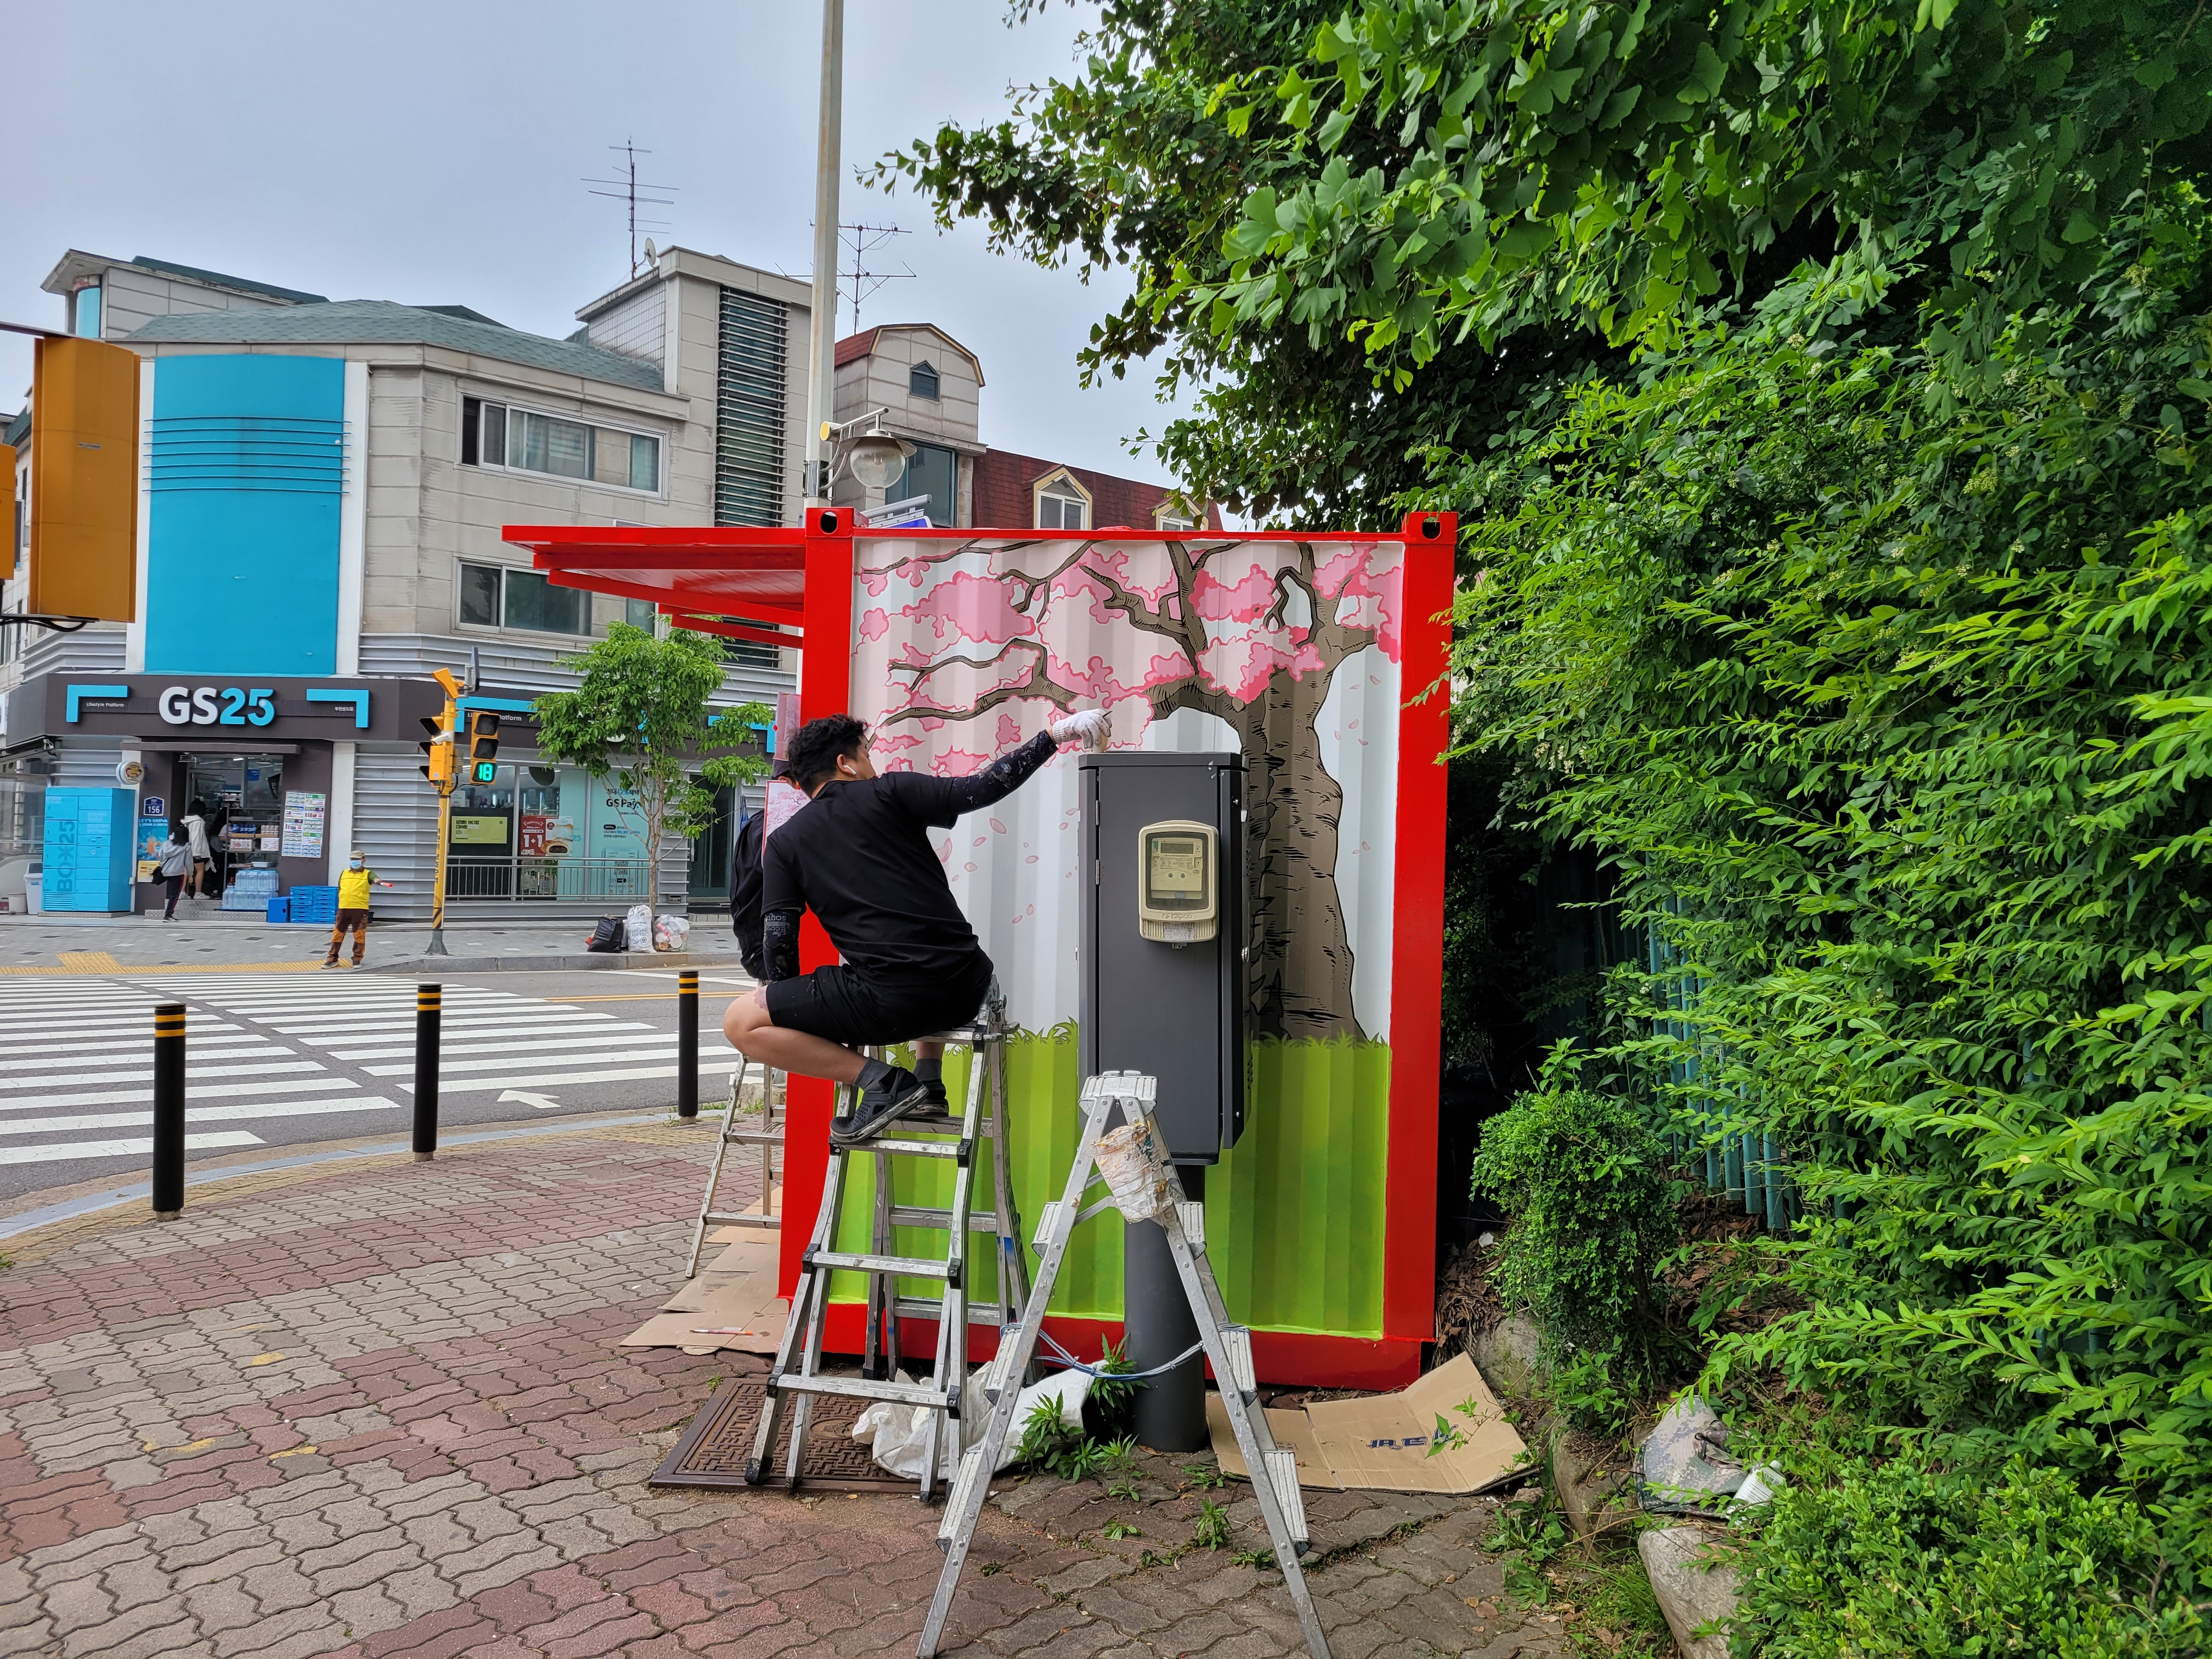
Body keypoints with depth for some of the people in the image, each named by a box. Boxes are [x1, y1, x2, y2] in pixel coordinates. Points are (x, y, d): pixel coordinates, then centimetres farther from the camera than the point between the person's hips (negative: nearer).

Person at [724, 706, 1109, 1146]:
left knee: (741, 1021, 10)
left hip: (889, 1002, -3)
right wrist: (1055, 734, 7)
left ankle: (880, 1080, -3)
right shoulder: (889, 793, 7)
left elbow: (778, 941, 5)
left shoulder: (784, 843, 9)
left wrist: (795, 1011, 21)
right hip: (968, 990, 4)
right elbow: (982, 788, 0)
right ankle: (928, 1083, 25)